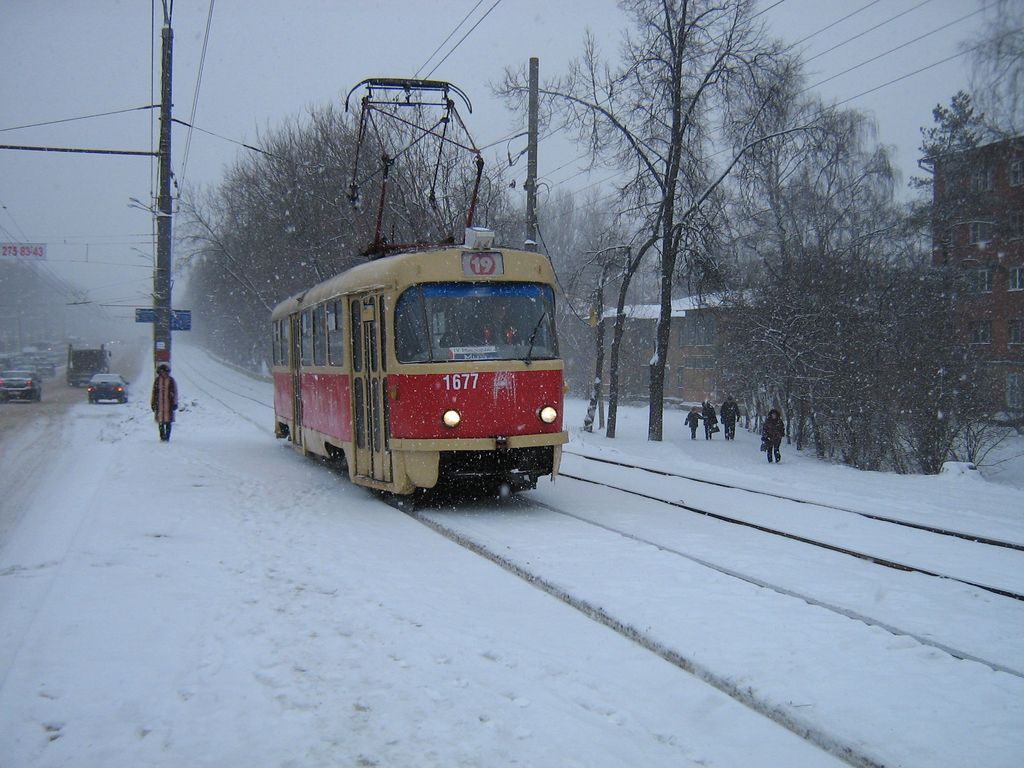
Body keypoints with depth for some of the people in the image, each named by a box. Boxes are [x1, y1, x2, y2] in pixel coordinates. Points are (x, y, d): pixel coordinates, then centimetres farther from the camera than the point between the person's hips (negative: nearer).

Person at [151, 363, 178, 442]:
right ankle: (162, 436, 10)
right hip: (159, 403, 2)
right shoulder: (157, 380, 7)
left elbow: (174, 392, 3)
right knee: (160, 421, 3)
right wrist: (153, 403, 8)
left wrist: (175, 403, 0)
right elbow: (154, 392, 11)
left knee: (168, 421, -2)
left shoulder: (171, 381, 1)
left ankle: (167, 437, 4)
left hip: (169, 403, -2)